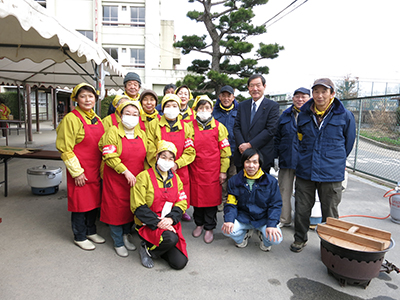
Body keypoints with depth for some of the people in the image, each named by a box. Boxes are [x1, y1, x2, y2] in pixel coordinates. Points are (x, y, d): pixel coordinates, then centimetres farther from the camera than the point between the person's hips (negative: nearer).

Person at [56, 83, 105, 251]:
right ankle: (79, 237, 24)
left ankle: (91, 231, 34)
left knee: (94, 200, 16)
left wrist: (102, 167, 13)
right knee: (80, 203, 5)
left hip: (95, 169, 7)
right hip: (80, 171, -6)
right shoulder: (71, 119, -12)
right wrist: (76, 172, -14)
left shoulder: (96, 118, 9)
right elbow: (65, 149, -13)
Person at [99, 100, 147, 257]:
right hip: (115, 179, -4)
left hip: (135, 180, 5)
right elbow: (109, 156, -16)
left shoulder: (142, 134, 7)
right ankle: (118, 243, 22)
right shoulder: (113, 131, -8)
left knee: (132, 208, 14)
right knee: (116, 209, 4)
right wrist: (125, 172, -19)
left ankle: (126, 235, 36)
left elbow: (145, 157, 13)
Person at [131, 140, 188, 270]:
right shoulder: (144, 177, -7)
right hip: (148, 225, -5)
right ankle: (147, 249, -3)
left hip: (170, 224, 5)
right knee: (171, 239, -34)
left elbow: (182, 203, 6)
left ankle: (160, 248, 20)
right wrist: (157, 222, -19)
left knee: (180, 263, -9)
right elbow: (138, 207, -11)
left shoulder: (175, 178, 10)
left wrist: (171, 218, -13)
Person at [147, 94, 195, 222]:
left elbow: (190, 151, 3)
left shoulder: (186, 127, 8)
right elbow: (150, 150, -2)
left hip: (180, 171, 2)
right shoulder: (153, 125, 3)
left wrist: (176, 164, -10)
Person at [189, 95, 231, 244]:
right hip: (195, 169, 2)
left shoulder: (219, 127, 1)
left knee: (212, 197, 4)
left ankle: (209, 228, 20)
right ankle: (199, 224, 31)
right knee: (196, 196, 10)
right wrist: (187, 166, 3)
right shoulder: (191, 126, 5)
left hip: (213, 170, -1)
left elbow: (225, 150, 1)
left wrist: (223, 170, -2)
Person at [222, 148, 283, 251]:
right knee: (227, 230, -25)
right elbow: (231, 204, -1)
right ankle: (246, 233, 11)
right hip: (243, 217, 1)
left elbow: (275, 205, -3)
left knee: (276, 239, -26)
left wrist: (271, 225, -18)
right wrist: (229, 220, -21)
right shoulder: (234, 181, -2)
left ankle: (263, 235, 14)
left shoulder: (271, 181, -5)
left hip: (263, 218, -1)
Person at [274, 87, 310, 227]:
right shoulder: (285, 115, 9)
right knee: (284, 190, 9)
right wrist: (275, 156, 7)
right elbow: (277, 137, 11)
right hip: (286, 160, 3)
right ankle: (284, 219, 24)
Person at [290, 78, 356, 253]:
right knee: (301, 209, 10)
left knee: (330, 212, 10)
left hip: (331, 173, -2)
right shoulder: (303, 114, 5)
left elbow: (348, 143, 10)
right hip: (304, 171, 2)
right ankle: (300, 239, 31)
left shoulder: (344, 116, -3)